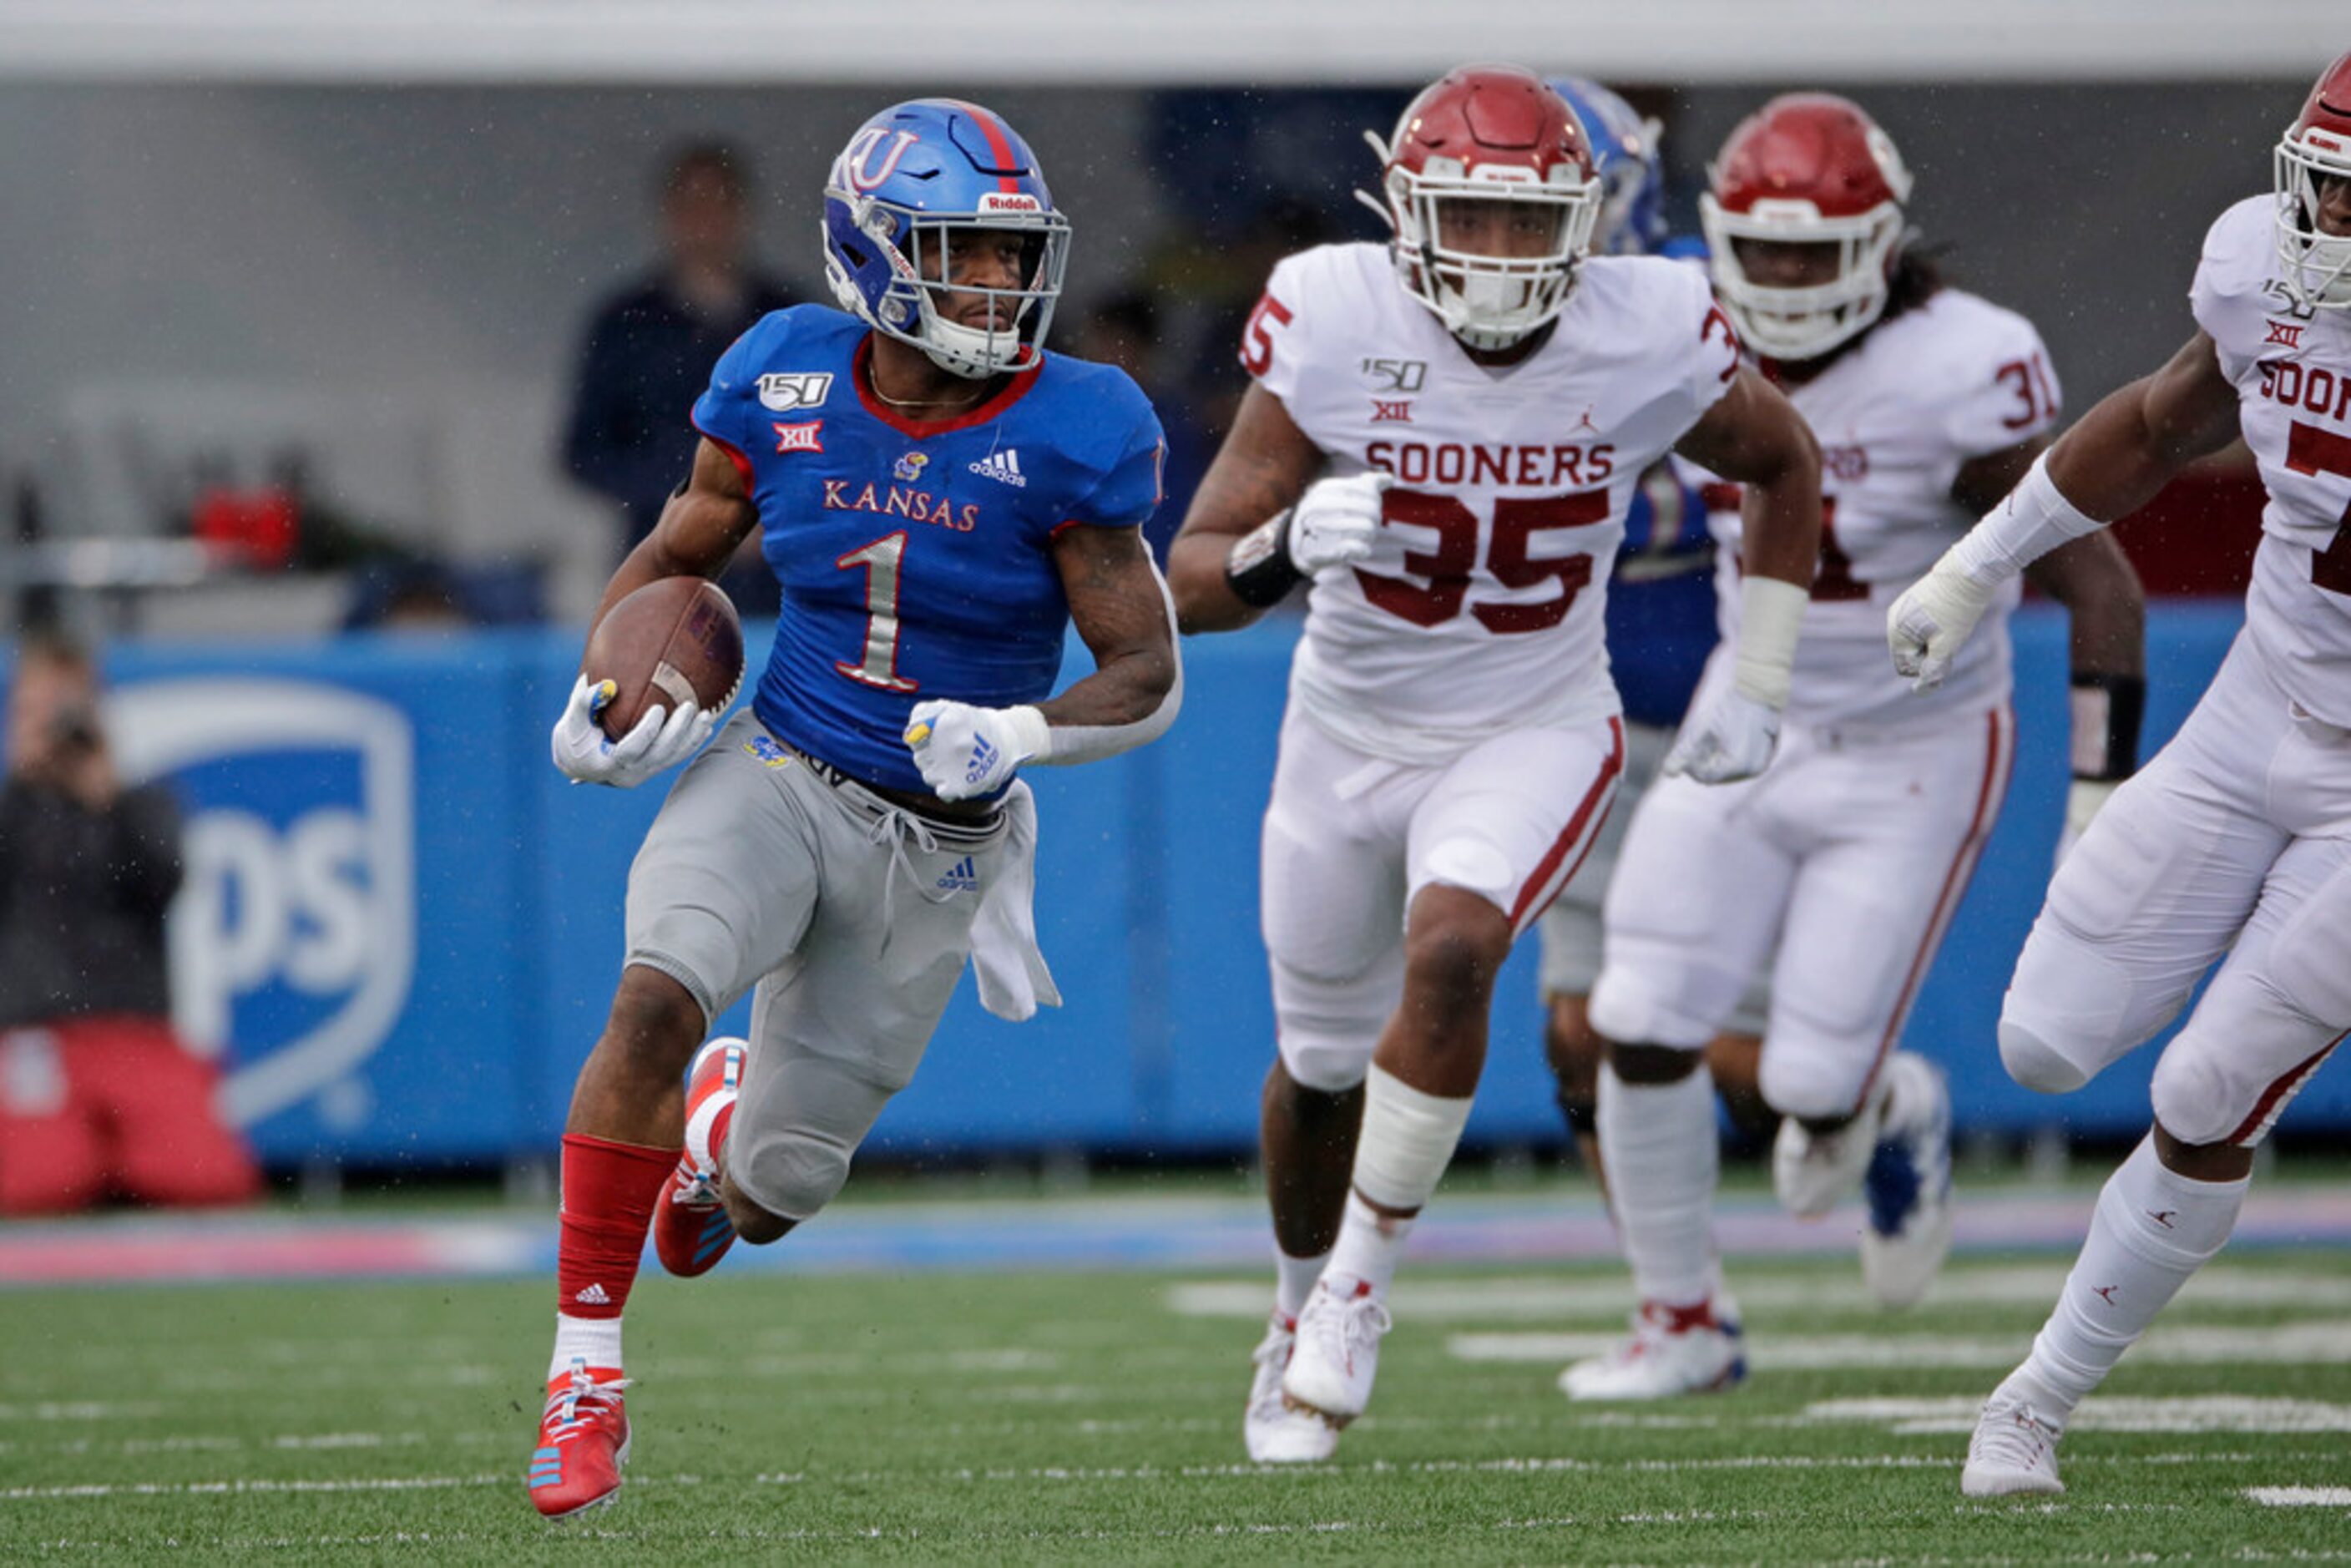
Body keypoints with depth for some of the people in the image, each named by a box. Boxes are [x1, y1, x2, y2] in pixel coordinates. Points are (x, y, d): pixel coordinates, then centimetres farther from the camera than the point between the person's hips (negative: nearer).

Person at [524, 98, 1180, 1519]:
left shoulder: (1064, 438, -13)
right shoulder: (787, 390, -5)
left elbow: (1149, 676, -10)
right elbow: (677, 557, 12)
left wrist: (1017, 735, -28)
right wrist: (608, 689, -6)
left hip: (935, 850, -1)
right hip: (778, 775, 1)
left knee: (769, 1200, 5)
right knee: (659, 995, -31)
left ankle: (728, 1112, 47)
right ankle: (586, 1372, -19)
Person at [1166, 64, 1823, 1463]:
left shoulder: (1651, 340, -18)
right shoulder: (1333, 327, -20)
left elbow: (1787, 466, 6)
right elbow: (1194, 583, -18)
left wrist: (1758, 689, 4)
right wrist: (1290, 546, -40)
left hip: (1537, 732, -2)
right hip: (1352, 731, 2)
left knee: (1448, 951, -30)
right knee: (1324, 1060, 16)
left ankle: (1363, 1284, -13)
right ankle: (1302, 1300, 46)